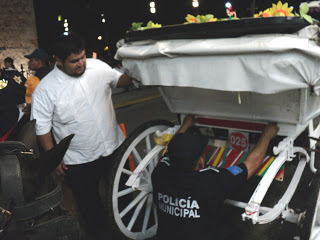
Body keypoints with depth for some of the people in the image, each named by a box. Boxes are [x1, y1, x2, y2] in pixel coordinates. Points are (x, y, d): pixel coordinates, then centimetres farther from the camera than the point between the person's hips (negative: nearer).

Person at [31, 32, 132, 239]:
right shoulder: (45, 89, -15)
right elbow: (42, 127, -9)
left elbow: (118, 79, 12)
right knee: (89, 203, 16)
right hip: (79, 161, -3)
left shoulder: (98, 66, -5)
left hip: (115, 147, 4)